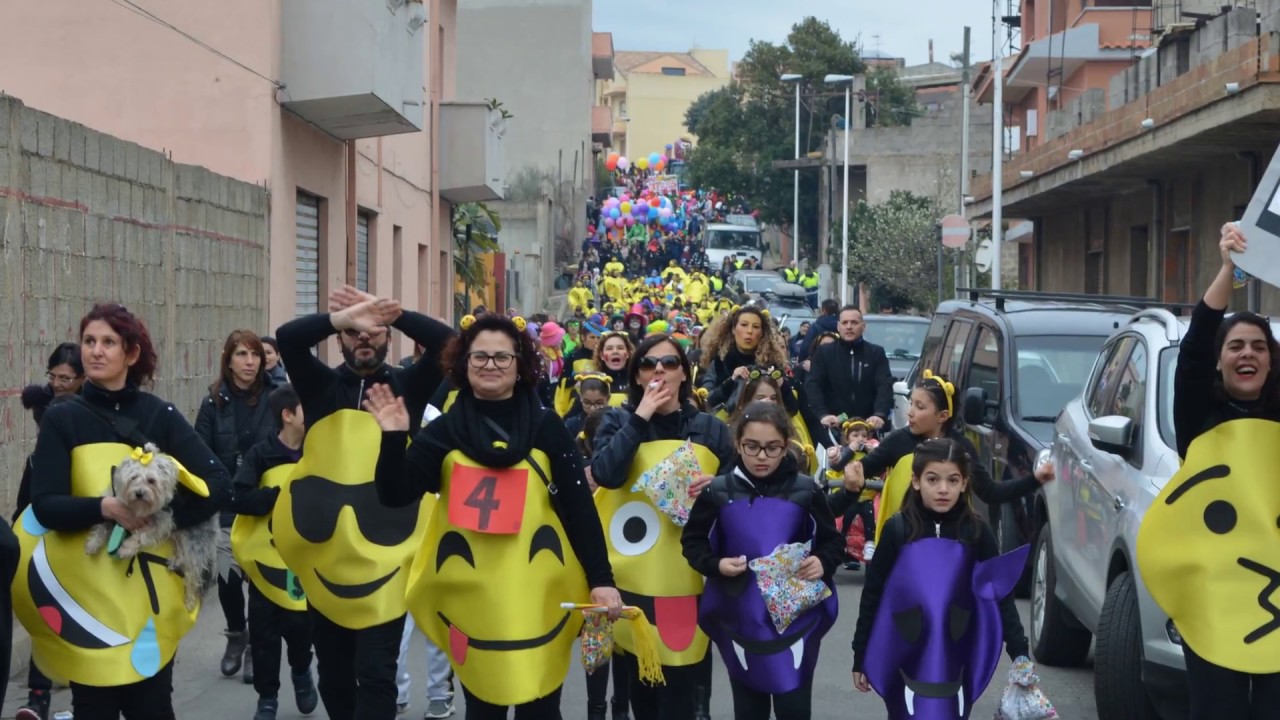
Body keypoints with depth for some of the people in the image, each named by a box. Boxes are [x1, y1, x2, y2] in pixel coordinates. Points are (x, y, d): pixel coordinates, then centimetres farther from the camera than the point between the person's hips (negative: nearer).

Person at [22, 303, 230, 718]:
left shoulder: (161, 415, 3)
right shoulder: (62, 419, 1)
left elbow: (218, 484, -5)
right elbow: (45, 506, -9)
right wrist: (104, 507, -24)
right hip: (87, 587, -1)